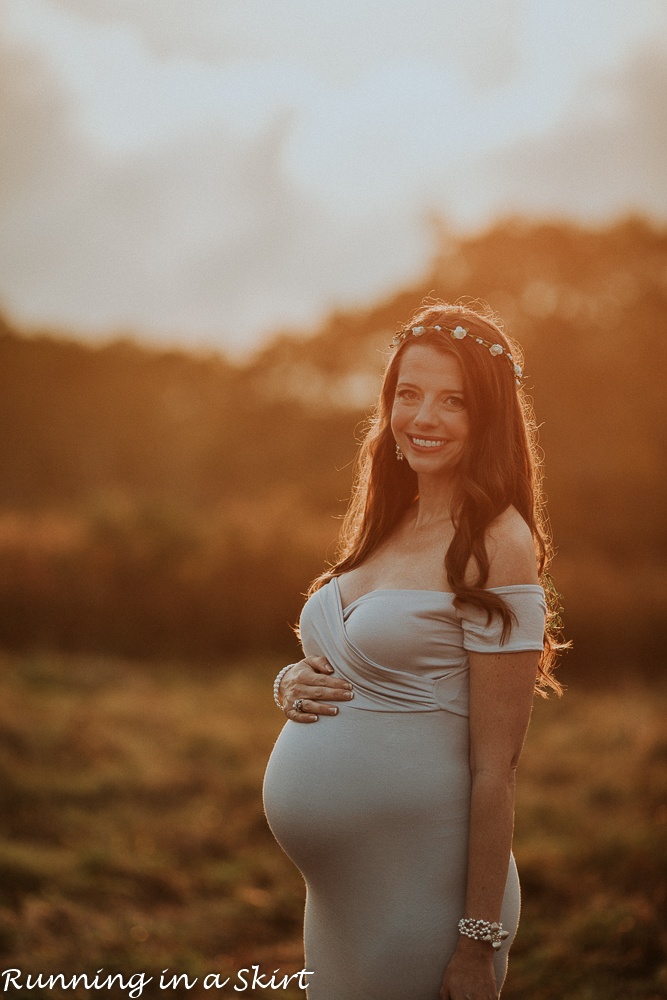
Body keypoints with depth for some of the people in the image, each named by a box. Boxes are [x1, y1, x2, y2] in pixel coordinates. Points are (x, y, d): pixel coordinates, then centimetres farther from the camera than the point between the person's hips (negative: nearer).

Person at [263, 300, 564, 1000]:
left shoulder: (497, 545, -14)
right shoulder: (385, 527, 8)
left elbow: (495, 767, -16)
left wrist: (480, 944, -17)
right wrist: (292, 685, -3)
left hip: (420, 889, -7)